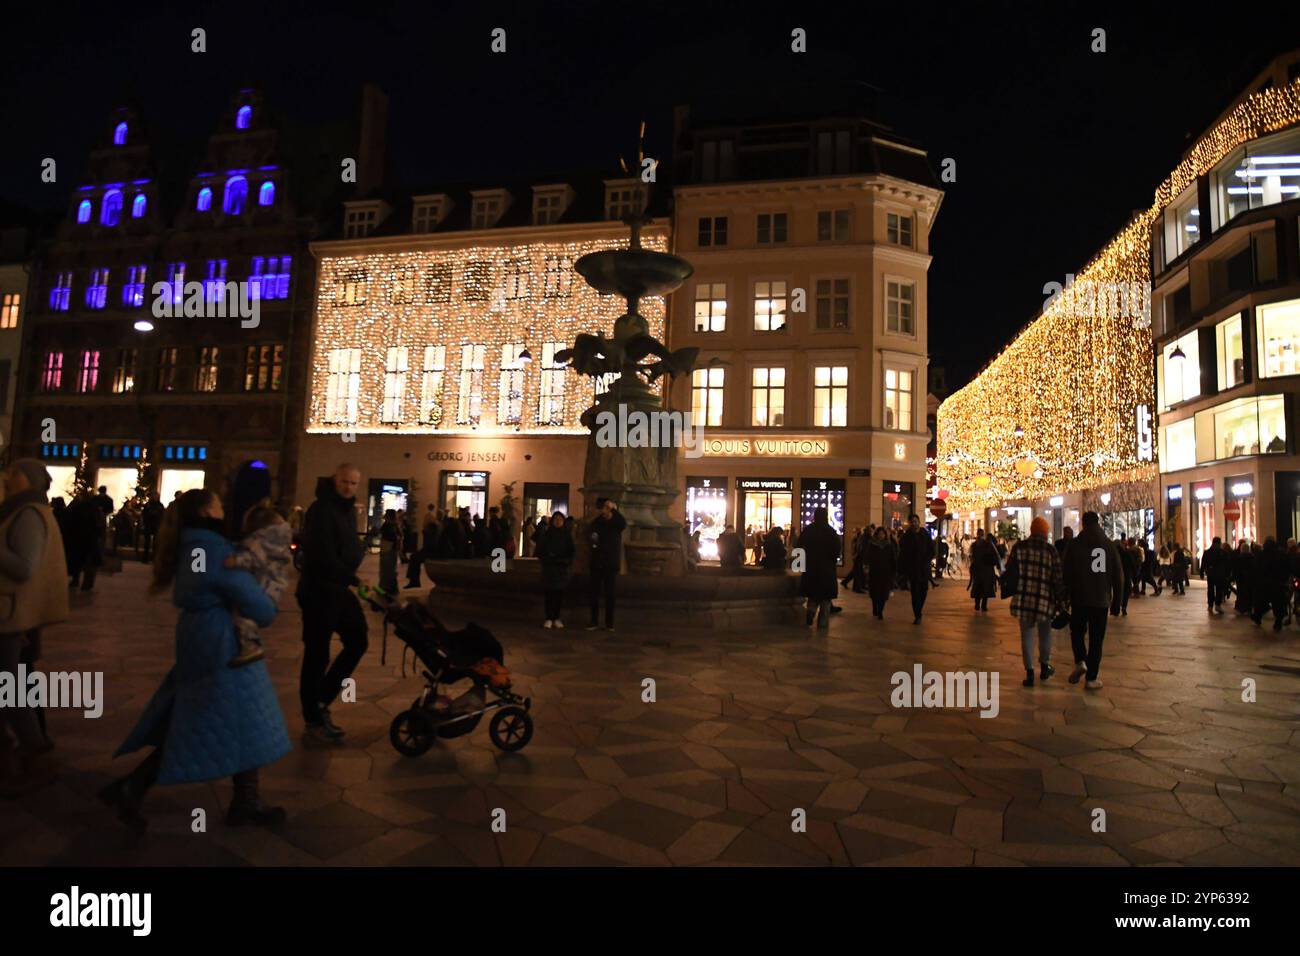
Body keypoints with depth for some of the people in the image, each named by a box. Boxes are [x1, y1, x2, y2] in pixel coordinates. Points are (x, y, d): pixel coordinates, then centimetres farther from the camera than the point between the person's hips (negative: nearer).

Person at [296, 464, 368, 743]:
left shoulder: (348, 508, 12)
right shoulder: (321, 510, -17)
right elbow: (323, 558, -24)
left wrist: (350, 578, 2)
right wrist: (353, 579, -18)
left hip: (339, 588, 9)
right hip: (318, 591, -9)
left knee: (357, 642, 12)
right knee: (317, 655, 1)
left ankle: (321, 700, 25)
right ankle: (312, 720, 15)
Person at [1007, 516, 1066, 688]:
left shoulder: (1019, 547, -2)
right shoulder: (1051, 550, -6)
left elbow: (1010, 571, 1)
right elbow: (1058, 577, -4)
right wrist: (1060, 599, 4)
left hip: (1023, 598, 0)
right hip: (1044, 599, 0)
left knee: (1027, 635, 7)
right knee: (1045, 634, 20)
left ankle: (1029, 672, 5)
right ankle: (1044, 666, 32)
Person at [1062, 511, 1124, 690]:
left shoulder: (1074, 544, -2)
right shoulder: (1110, 545, 4)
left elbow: (1066, 573, -4)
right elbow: (1118, 577, 5)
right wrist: (1116, 604, 10)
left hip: (1079, 599, -1)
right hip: (1101, 601, 1)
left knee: (1077, 632, 18)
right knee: (1096, 639, 8)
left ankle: (1080, 662, -3)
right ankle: (1092, 678, 7)